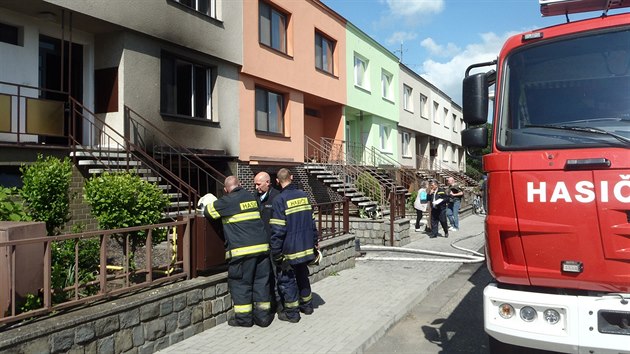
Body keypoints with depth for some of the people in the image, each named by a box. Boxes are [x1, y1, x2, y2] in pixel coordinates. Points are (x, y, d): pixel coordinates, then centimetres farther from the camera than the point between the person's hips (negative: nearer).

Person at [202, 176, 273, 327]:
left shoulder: (228, 201, -5)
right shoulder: (252, 197, 13)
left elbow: (208, 211, 4)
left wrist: (206, 205, 29)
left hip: (242, 249, -5)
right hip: (262, 246, 6)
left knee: (240, 282, 7)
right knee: (261, 281, 12)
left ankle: (243, 317, 13)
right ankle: (263, 315, 17)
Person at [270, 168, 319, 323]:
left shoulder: (280, 199, -15)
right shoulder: (304, 195, 4)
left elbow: (278, 230, -18)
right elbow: (312, 221, 8)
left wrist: (276, 252, -12)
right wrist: (314, 243, 15)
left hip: (290, 249, -6)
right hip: (306, 246, 6)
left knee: (287, 279, 7)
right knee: (302, 275, 21)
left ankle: (291, 312, 13)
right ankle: (307, 305, 33)